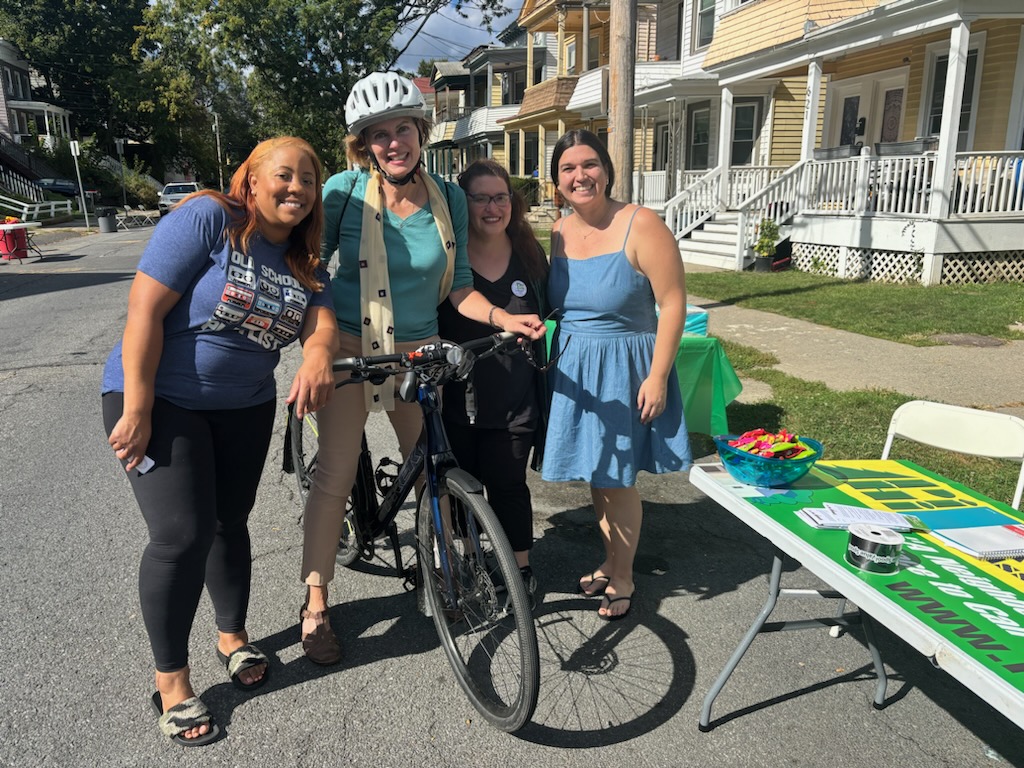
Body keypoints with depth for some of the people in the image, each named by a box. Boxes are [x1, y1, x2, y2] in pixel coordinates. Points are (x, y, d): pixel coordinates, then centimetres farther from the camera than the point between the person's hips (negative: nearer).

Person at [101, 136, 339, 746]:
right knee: (182, 535, -10)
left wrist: (319, 358, -38)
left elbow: (322, 322, -13)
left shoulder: (306, 260, 3)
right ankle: (171, 680, 9)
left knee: (230, 524, 14)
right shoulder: (207, 218, -16)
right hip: (161, 400, -5)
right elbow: (145, 309, -20)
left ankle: (233, 635, 36)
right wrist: (136, 411, -22)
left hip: (245, 408, 6)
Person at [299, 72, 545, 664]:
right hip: (350, 348, -2)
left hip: (419, 351, 3)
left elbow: (457, 286, 3)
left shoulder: (449, 199, -1)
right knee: (336, 475, -2)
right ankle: (316, 605, 14)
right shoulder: (346, 191, -9)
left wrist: (505, 318, -13)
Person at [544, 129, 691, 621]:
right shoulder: (558, 233, 4)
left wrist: (657, 378, -17)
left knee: (617, 478, 2)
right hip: (573, 371, 6)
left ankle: (622, 579, 23)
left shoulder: (640, 225, -13)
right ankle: (610, 561, 36)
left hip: (625, 368, -5)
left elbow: (673, 304, -14)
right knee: (593, 474, 14)